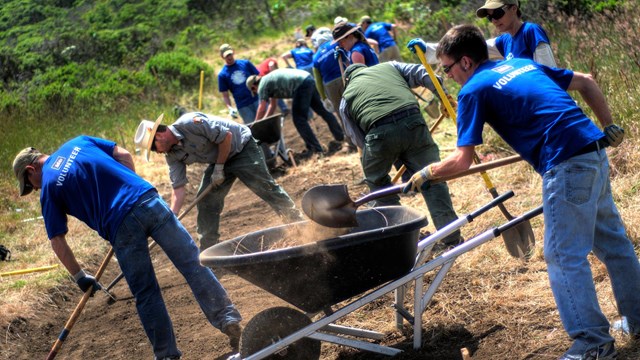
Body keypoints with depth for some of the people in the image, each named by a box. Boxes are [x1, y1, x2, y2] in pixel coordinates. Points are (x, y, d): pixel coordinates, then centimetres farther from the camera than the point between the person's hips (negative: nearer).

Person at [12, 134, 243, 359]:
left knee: (146, 294, 10)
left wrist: (79, 277, 19)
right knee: (192, 262, 7)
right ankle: (229, 319, 3)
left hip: (120, 226, -3)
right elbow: (123, 155, 17)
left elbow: (57, 242, 9)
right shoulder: (78, 142, 21)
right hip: (147, 199, 3)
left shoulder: (48, 187, 10)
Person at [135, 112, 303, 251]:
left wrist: (219, 168, -19)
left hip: (242, 148, -7)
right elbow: (178, 187, -9)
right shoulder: (172, 155, -7)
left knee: (266, 187, -8)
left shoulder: (189, 123, -31)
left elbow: (226, 136, -27)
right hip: (219, 161, 8)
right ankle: (208, 250, 9)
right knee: (206, 201, 1)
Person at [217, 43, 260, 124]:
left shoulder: (245, 63, 7)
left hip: (257, 99, 2)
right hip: (243, 106, -1)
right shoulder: (222, 74, 3)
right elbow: (225, 95, 3)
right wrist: (230, 108, -12)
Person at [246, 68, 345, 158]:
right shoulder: (269, 79, 27)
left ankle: (315, 148, -5)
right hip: (309, 79, 10)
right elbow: (272, 104, 31)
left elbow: (262, 109, 1)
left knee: (299, 119, -4)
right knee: (321, 110, 20)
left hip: (301, 85, -10)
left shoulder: (263, 85, 1)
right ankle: (340, 137, 33)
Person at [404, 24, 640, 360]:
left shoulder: (473, 90, -2)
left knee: (564, 257, 1)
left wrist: (425, 174, 10)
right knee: (613, 242, 19)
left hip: (567, 165, -9)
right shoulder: (521, 63, 20)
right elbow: (585, 81, 23)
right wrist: (609, 126, 25)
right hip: (595, 153, 9)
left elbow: (461, 160, -6)